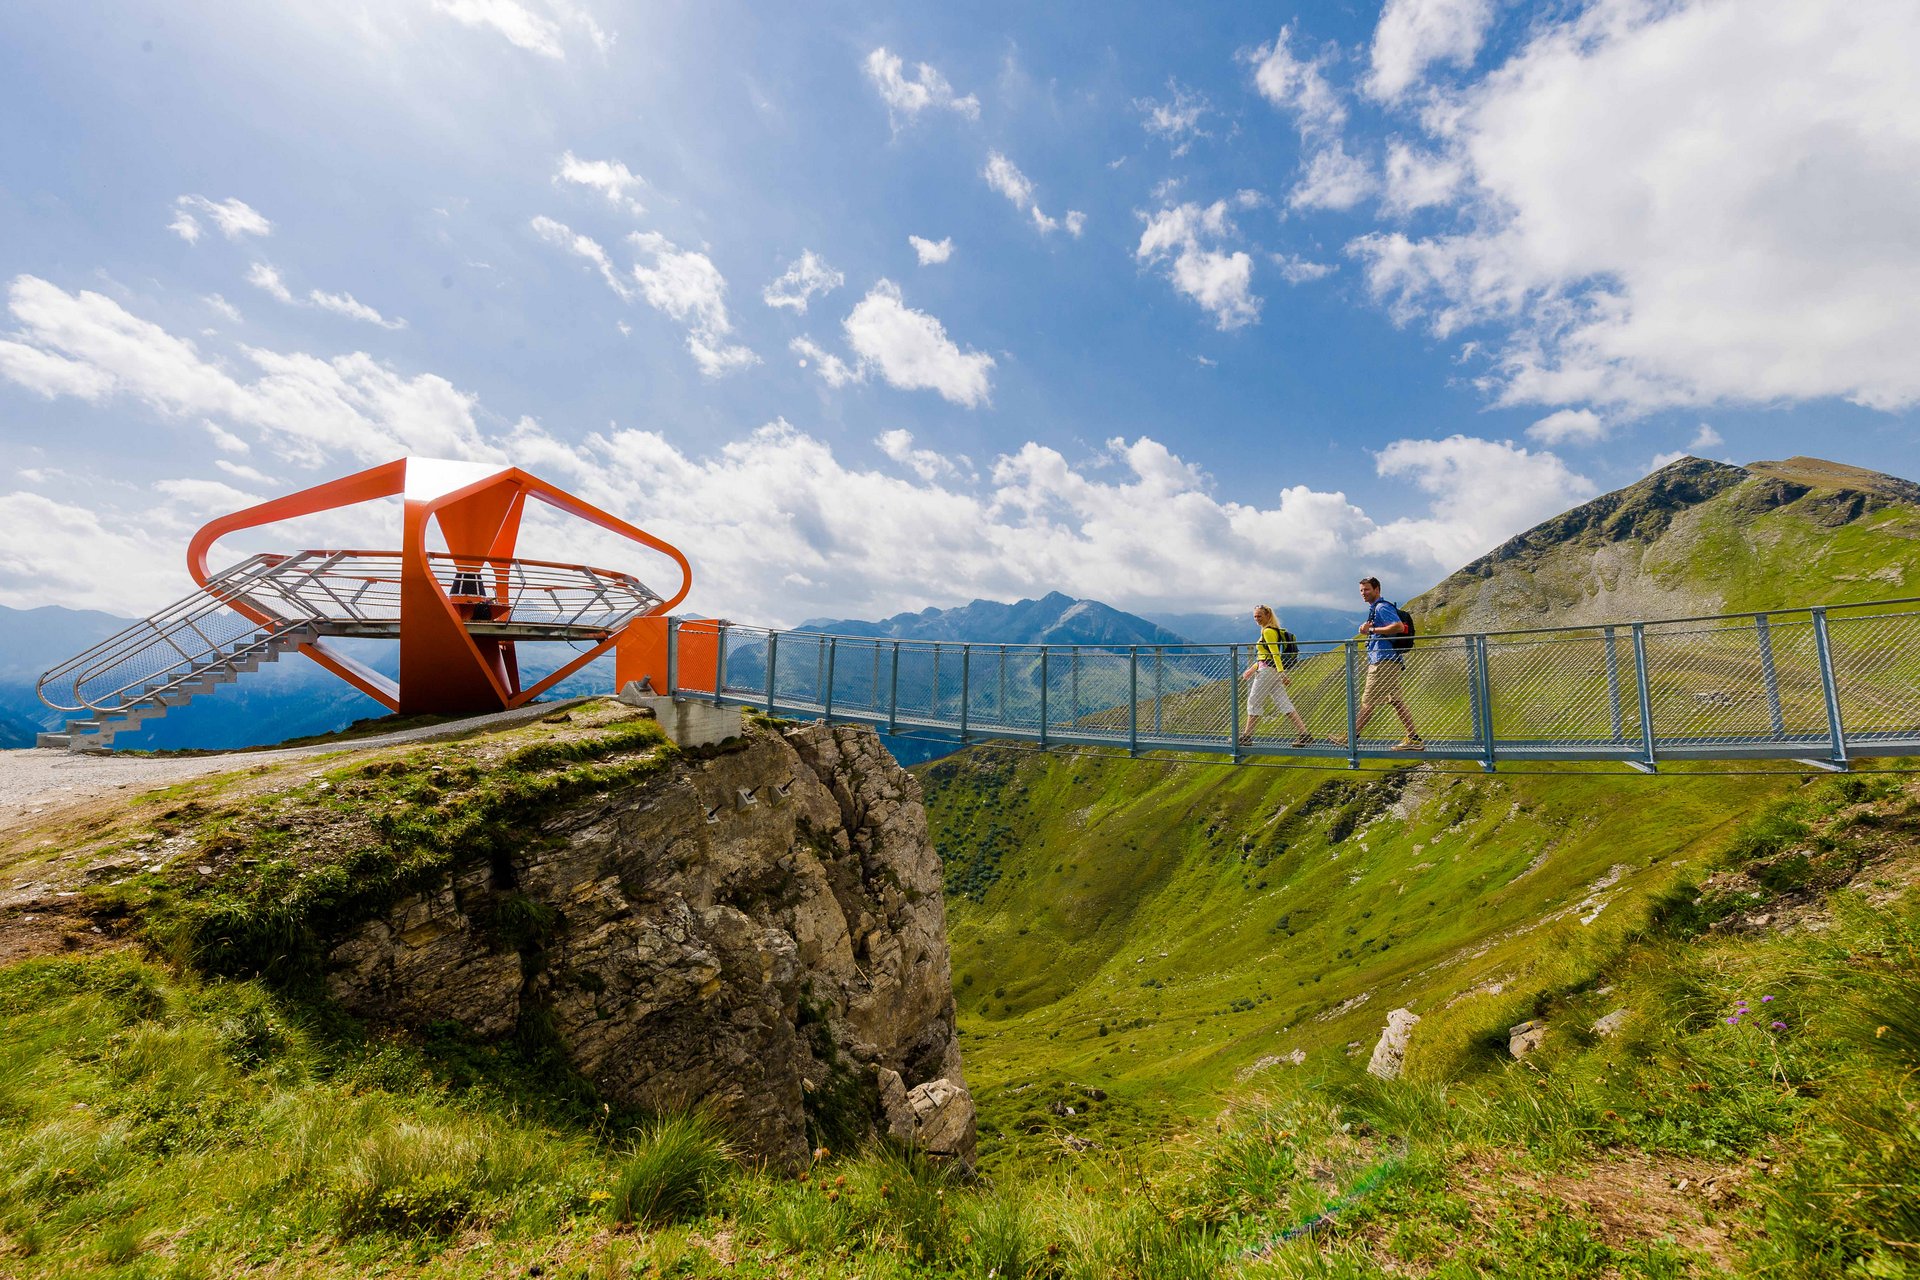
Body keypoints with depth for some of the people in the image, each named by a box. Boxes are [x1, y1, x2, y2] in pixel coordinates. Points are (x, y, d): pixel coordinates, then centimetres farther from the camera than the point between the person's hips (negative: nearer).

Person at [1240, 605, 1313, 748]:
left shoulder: (1268, 631, -11)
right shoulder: (1269, 630, 19)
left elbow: (1275, 653, -21)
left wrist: (1281, 672, -28)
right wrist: (1252, 669, 27)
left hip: (1267, 671, -10)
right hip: (1273, 671, 10)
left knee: (1253, 703, 0)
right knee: (1284, 703, 5)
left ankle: (1246, 737, 7)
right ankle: (1304, 734, -1)